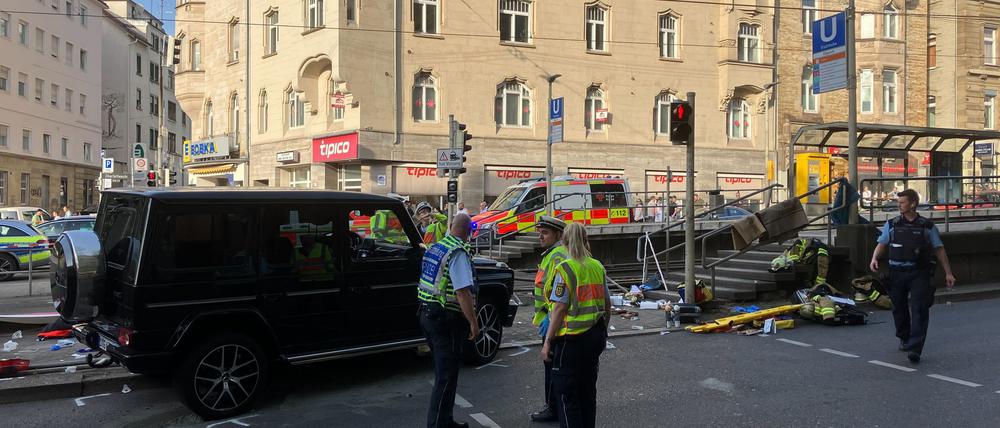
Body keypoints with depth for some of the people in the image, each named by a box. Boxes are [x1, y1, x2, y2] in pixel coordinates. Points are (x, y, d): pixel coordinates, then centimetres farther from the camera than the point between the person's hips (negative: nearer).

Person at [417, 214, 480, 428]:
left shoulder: (435, 247, 10)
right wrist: (473, 323, -17)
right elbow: (463, 292, -23)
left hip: (427, 314, 9)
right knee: (447, 376, -1)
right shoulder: (458, 253, -17)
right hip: (446, 320, -9)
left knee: (443, 371, 19)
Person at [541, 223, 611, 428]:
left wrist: (548, 341, -13)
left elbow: (560, 308, -17)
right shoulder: (598, 267, 7)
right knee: (588, 388, 19)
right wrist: (603, 330, 27)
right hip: (595, 336, 7)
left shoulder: (565, 268, -13)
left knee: (565, 391, 3)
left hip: (572, 337, -7)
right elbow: (607, 304, 13)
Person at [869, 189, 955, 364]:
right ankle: (904, 339, 35)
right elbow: (882, 244, 2)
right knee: (899, 308, 11)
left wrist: (948, 272, 7)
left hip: (920, 274, -2)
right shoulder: (892, 224, 8)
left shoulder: (927, 226, 5)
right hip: (897, 273, 2)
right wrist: (874, 258, -18)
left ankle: (914, 349, -15)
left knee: (919, 309, -11)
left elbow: (939, 250, 9)